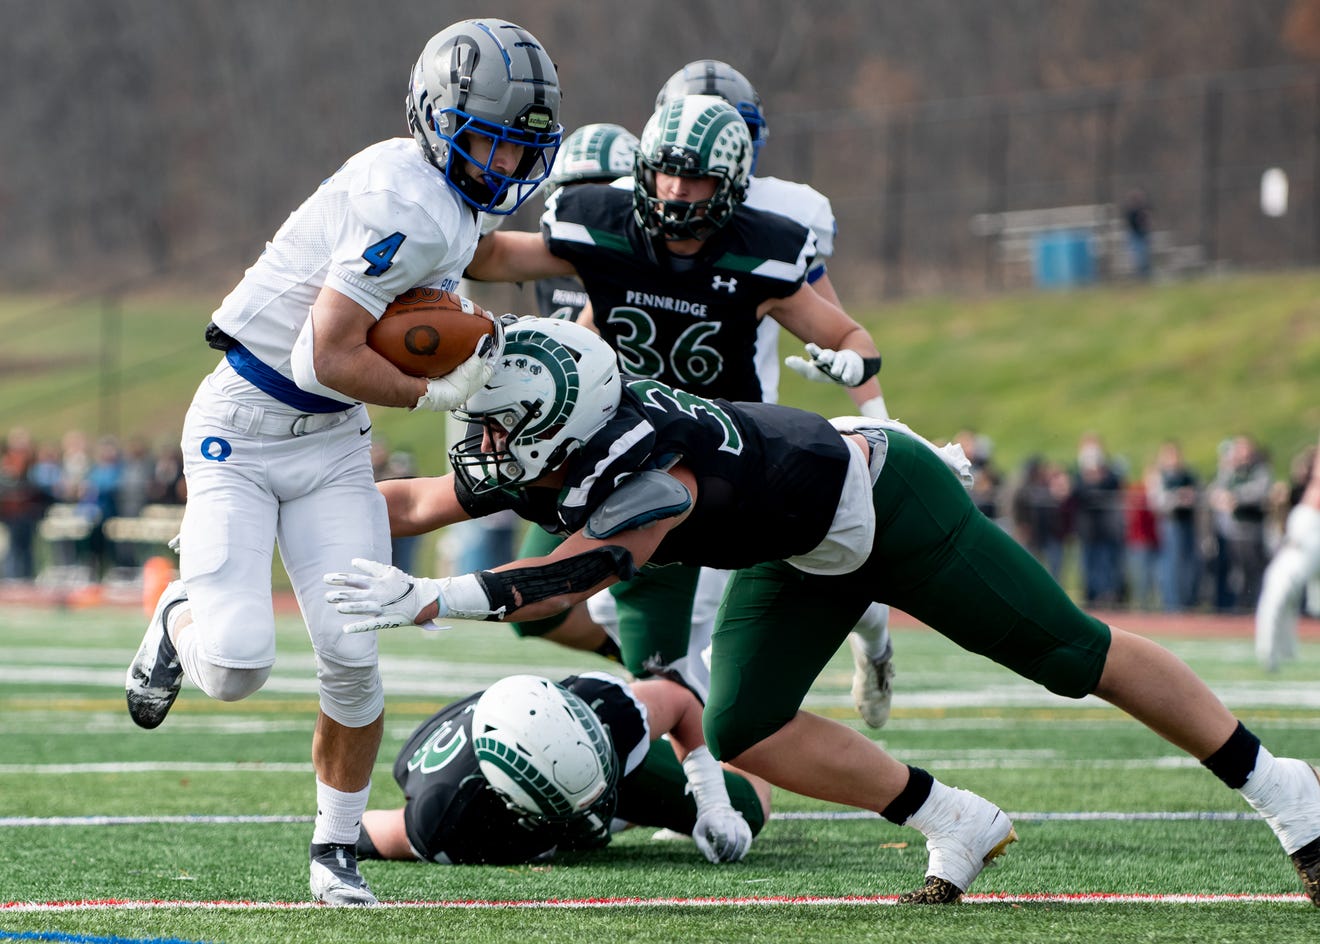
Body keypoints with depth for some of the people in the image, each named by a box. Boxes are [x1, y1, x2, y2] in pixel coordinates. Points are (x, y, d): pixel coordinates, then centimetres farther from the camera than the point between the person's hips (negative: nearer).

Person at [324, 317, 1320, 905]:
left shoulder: (649, 466, -40)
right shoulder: (533, 460, -15)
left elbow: (586, 573, -55)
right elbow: (413, 503, -2)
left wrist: (426, 599, -60)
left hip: (888, 502, -8)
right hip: (803, 556, 8)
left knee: (1075, 655, 1)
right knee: (744, 729, -6)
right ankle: (958, 828, 9)